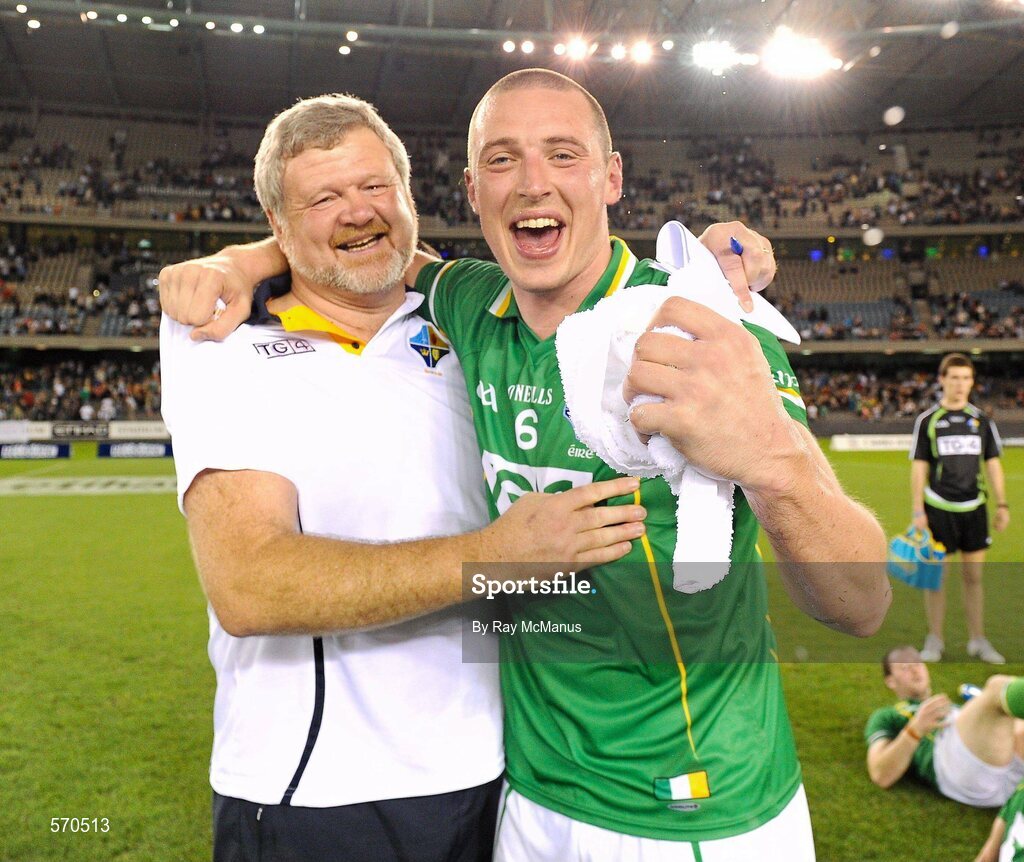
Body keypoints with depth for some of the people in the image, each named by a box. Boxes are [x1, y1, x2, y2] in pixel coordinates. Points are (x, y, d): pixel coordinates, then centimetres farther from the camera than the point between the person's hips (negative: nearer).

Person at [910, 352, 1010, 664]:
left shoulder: (982, 420, 7)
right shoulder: (927, 420, -1)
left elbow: (993, 464, 11)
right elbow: (919, 468, -2)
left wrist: (1002, 504, 5)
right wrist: (918, 511, -6)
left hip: (973, 507, 3)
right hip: (939, 508, -3)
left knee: (974, 575, 8)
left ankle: (977, 641, 20)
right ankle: (934, 641, 13)